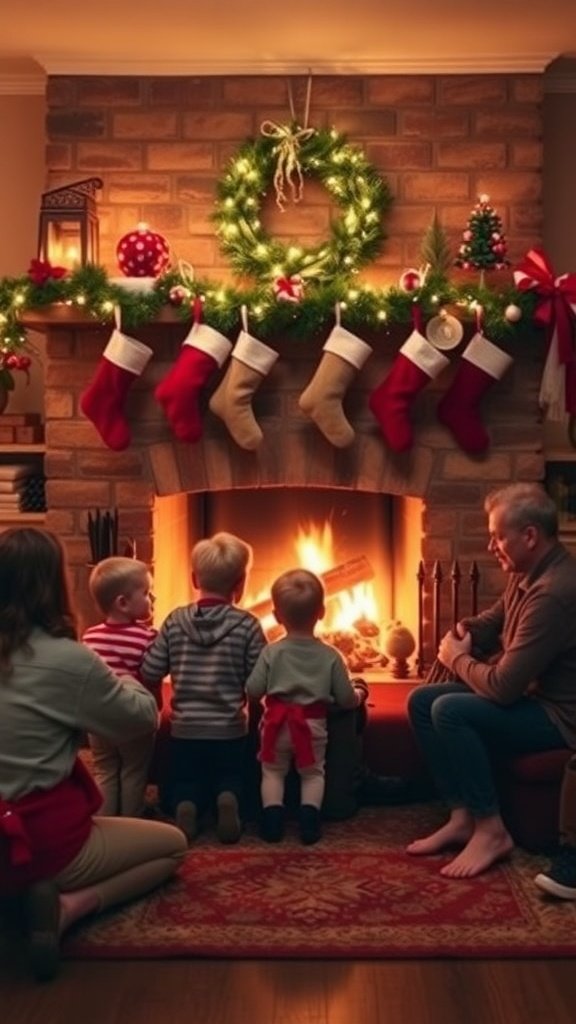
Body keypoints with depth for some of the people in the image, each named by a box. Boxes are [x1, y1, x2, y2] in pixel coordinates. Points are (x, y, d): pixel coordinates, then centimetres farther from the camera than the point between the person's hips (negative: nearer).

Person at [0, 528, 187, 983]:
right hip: (43, 841, -7)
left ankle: (47, 895, 11)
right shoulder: (67, 660, -20)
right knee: (173, 845, 15)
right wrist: (123, 681, 17)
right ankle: (70, 905, -6)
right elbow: (143, 717, -3)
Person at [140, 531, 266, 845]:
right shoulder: (247, 624, -9)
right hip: (229, 731, -1)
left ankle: (186, 805, -14)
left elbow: (149, 673, -2)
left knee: (180, 788, 21)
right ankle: (228, 799, -13)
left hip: (184, 730, 1)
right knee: (232, 782, 22)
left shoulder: (175, 621, -3)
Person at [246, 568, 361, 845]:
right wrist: (358, 695, 19)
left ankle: (273, 820, 3)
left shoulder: (271, 652, -8)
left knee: (273, 772, 16)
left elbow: (253, 690, -8)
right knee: (313, 773, 17)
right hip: (313, 726, 0)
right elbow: (346, 699, -3)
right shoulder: (330, 656, -6)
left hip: (277, 724, 0)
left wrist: (271, 688, 15)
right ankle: (309, 820, 0)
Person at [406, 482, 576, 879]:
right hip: (529, 692, 10)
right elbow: (495, 619, 23)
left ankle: (491, 830, -13)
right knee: (422, 701, 2)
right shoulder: (527, 572, 3)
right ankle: (462, 816, 0)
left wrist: (458, 659, -9)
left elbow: (503, 687, -29)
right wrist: (464, 633, 0)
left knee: (450, 711, -27)